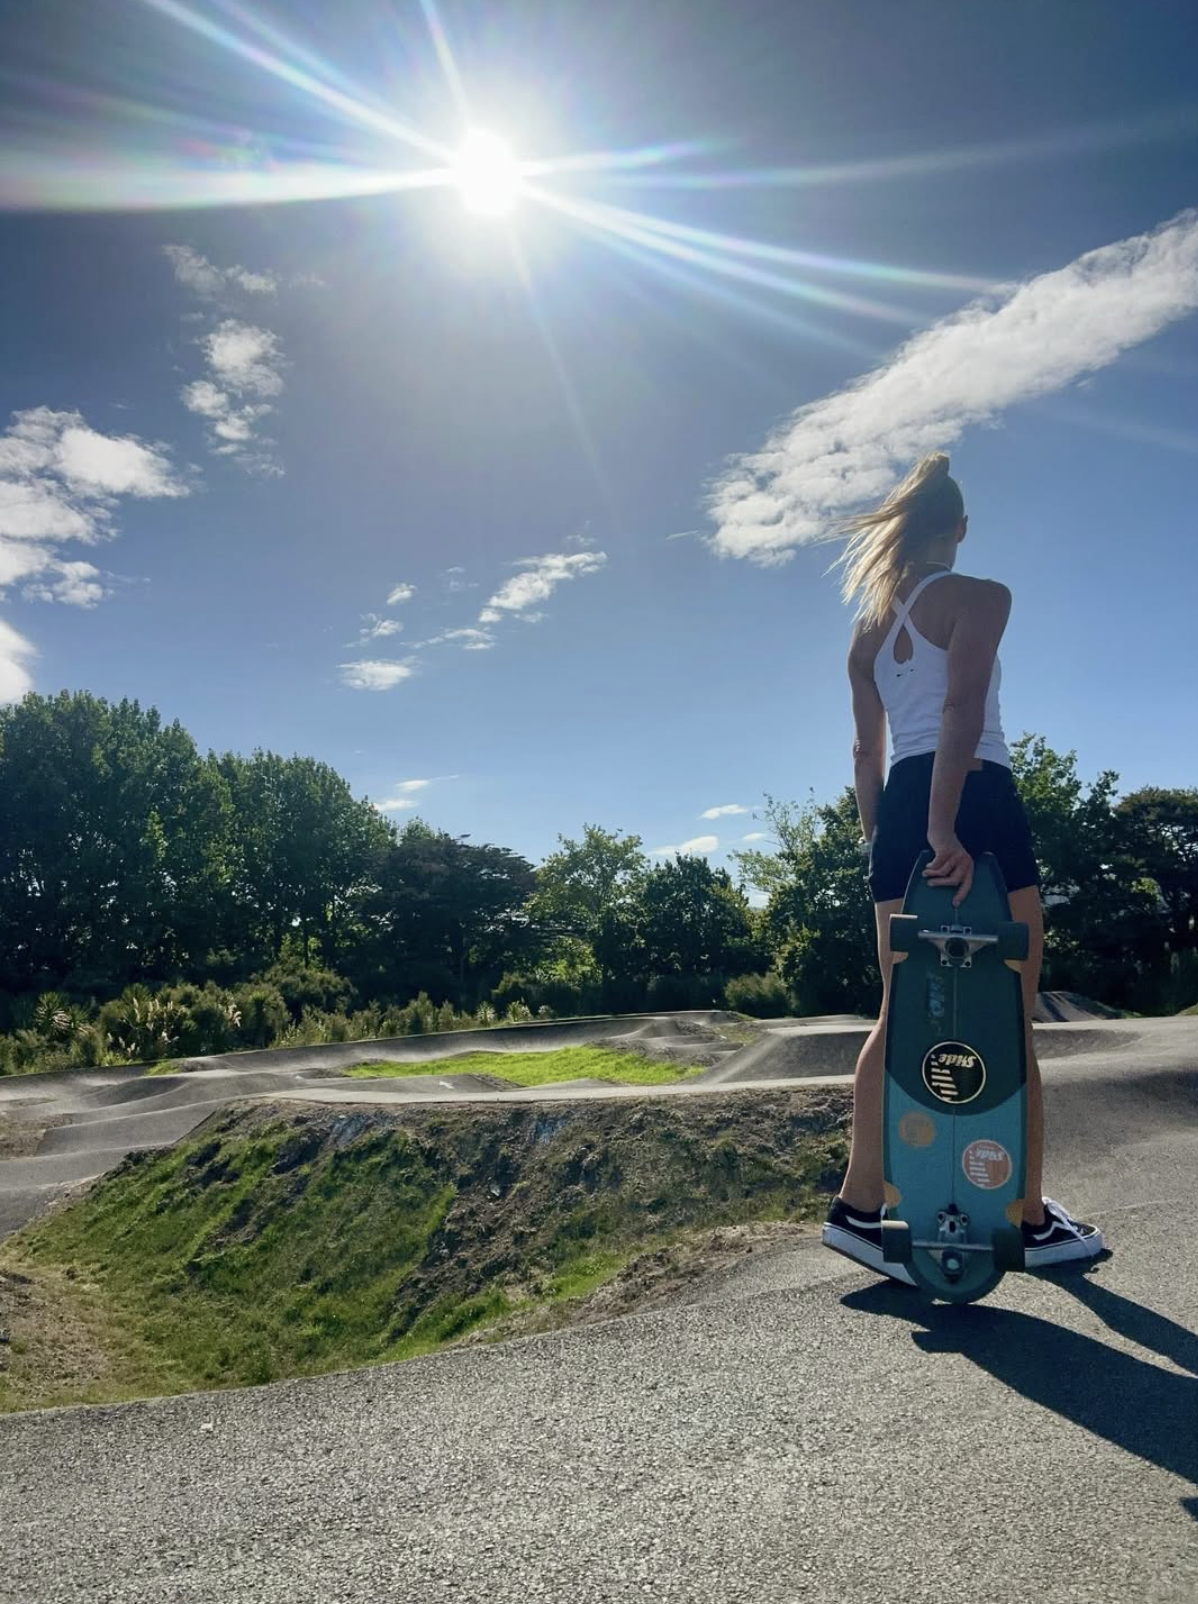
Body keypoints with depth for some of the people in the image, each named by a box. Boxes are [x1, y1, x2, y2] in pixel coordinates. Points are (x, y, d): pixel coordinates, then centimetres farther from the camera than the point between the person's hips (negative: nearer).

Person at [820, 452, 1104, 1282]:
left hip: (900, 810, 6)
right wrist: (945, 828, -24)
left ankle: (859, 1205, 6)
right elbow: (962, 707, -16)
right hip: (977, 804, -6)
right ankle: (1033, 1219, 11)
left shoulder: (869, 628, 19)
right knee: (1010, 1021, 2)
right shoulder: (982, 595, 0)